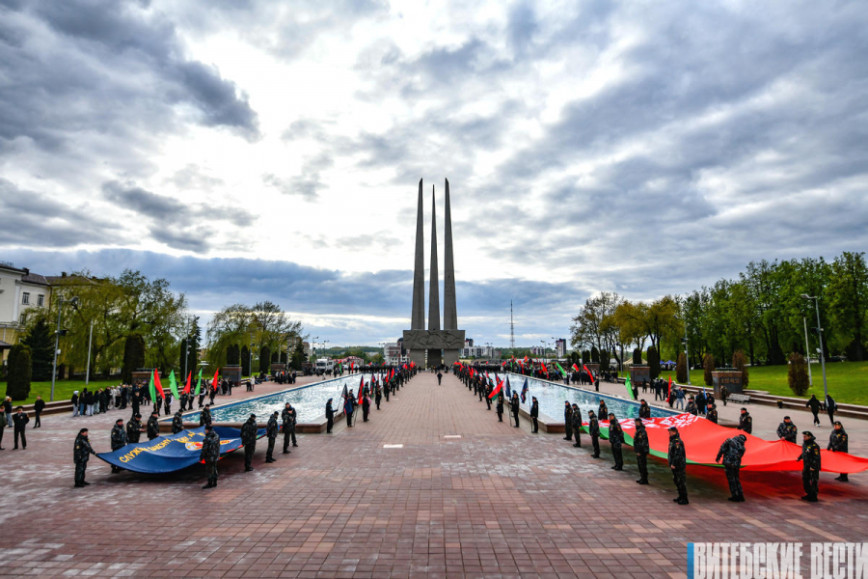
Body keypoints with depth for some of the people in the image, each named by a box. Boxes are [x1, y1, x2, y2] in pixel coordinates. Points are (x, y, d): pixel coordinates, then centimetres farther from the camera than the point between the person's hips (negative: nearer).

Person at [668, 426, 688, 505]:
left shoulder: (677, 441, -18)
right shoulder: (672, 440, 14)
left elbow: (678, 454, -24)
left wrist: (673, 464, -22)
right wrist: (671, 464, 21)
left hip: (679, 465, -10)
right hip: (674, 466, 10)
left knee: (681, 482, -5)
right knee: (676, 481, 16)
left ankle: (684, 499, 1)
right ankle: (681, 497, 25)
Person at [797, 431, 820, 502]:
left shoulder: (814, 446, -21)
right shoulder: (804, 444, 7)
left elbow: (817, 458, -21)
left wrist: (813, 467, -22)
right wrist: (799, 458, 34)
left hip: (813, 467, -9)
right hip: (806, 466, 9)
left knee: (813, 482, -1)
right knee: (805, 480, 15)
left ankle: (814, 497, 9)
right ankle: (809, 494, 29)